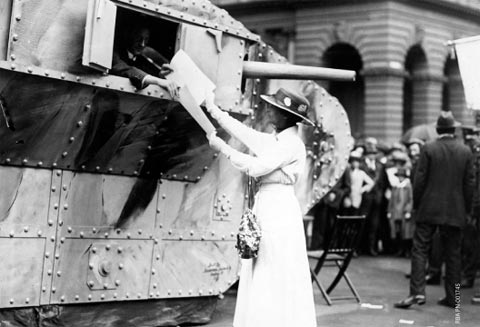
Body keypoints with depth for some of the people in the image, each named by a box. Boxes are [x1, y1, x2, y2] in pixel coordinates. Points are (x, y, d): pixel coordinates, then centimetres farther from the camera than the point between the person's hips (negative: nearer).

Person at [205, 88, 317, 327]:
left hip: (279, 210, -9)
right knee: (260, 278, 11)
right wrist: (214, 110, 24)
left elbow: (255, 167, -18)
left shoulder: (291, 144, -14)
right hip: (265, 208, 9)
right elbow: (244, 132, 20)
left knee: (278, 279, -5)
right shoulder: (273, 140, 12)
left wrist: (222, 148, -11)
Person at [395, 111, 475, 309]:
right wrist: (466, 209, 11)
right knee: (453, 253, 9)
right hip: (455, 211, 3)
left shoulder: (429, 149, -7)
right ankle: (452, 297, 12)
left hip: (429, 209, -2)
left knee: (420, 249, 1)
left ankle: (417, 292, -9)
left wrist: (416, 204, 4)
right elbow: (469, 183, 3)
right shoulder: (466, 151, 1)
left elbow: (420, 180, -7)